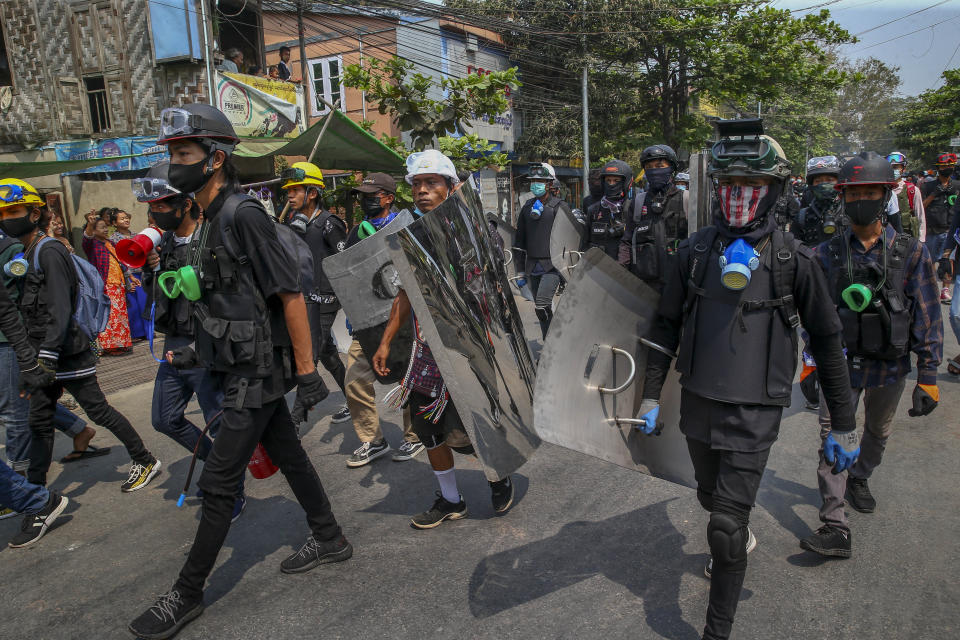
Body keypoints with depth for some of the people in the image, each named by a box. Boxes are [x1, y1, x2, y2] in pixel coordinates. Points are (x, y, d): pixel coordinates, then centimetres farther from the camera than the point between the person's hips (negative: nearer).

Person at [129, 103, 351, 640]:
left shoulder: (244, 215, -19)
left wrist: (307, 371, -20)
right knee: (288, 455, 19)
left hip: (256, 374, -10)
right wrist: (201, 352, 20)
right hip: (247, 368, 10)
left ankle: (188, 595, 18)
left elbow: (291, 294, -21)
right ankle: (330, 539, 36)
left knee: (219, 484, 1)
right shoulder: (216, 218, 11)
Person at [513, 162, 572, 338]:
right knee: (540, 310, 10)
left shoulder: (560, 207, -2)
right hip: (532, 267, 6)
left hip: (553, 266, -6)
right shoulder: (527, 207, 14)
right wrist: (520, 272, 15)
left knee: (542, 305, -21)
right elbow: (519, 241, 17)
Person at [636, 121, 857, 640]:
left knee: (726, 525, -5)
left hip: (754, 411, -4)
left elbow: (827, 344, -1)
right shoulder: (695, 250, -1)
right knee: (712, 497, 24)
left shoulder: (793, 260, -8)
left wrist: (844, 426, 2)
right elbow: (666, 326, 5)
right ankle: (740, 539, 57)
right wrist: (651, 396, 3)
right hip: (697, 402, 4)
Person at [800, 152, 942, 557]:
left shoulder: (910, 253, -6)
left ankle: (859, 479, 49)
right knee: (832, 439, -7)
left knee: (878, 433, 21)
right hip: (841, 362, -1)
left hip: (889, 366, 1)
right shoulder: (828, 254, -4)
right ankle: (835, 528, -2)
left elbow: (927, 318, -5)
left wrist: (928, 377, -7)